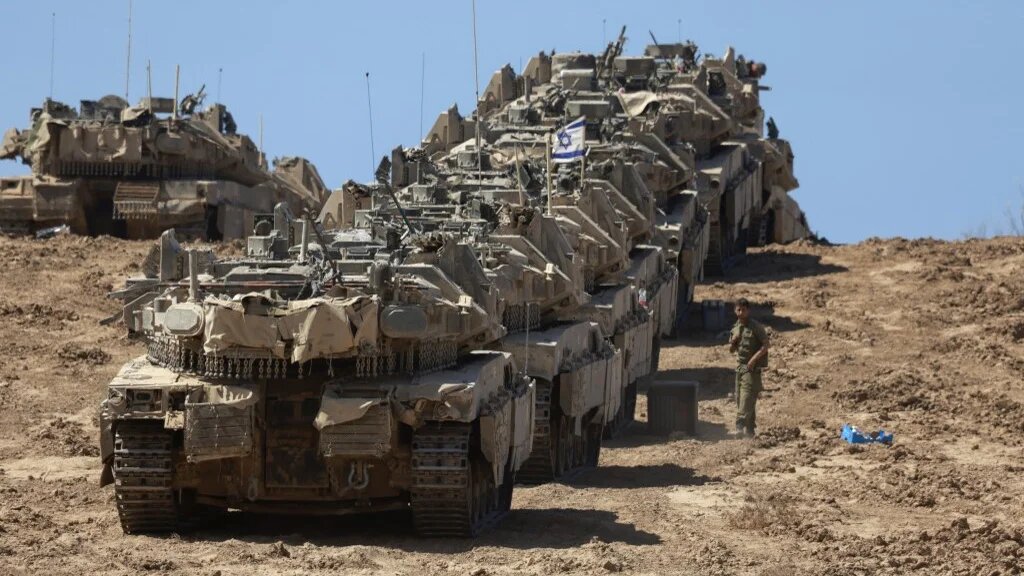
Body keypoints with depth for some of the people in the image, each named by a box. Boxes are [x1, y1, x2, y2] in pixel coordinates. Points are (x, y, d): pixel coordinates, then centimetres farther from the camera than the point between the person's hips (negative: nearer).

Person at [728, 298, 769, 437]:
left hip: (752, 367, -8)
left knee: (747, 396, -17)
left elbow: (765, 346, -11)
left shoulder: (756, 327, -9)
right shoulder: (735, 328, 11)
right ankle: (750, 428, 15)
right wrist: (733, 342, -3)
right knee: (740, 398, 8)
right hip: (740, 366, 8)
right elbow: (731, 350, 20)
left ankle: (741, 427, -25)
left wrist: (754, 359, -20)